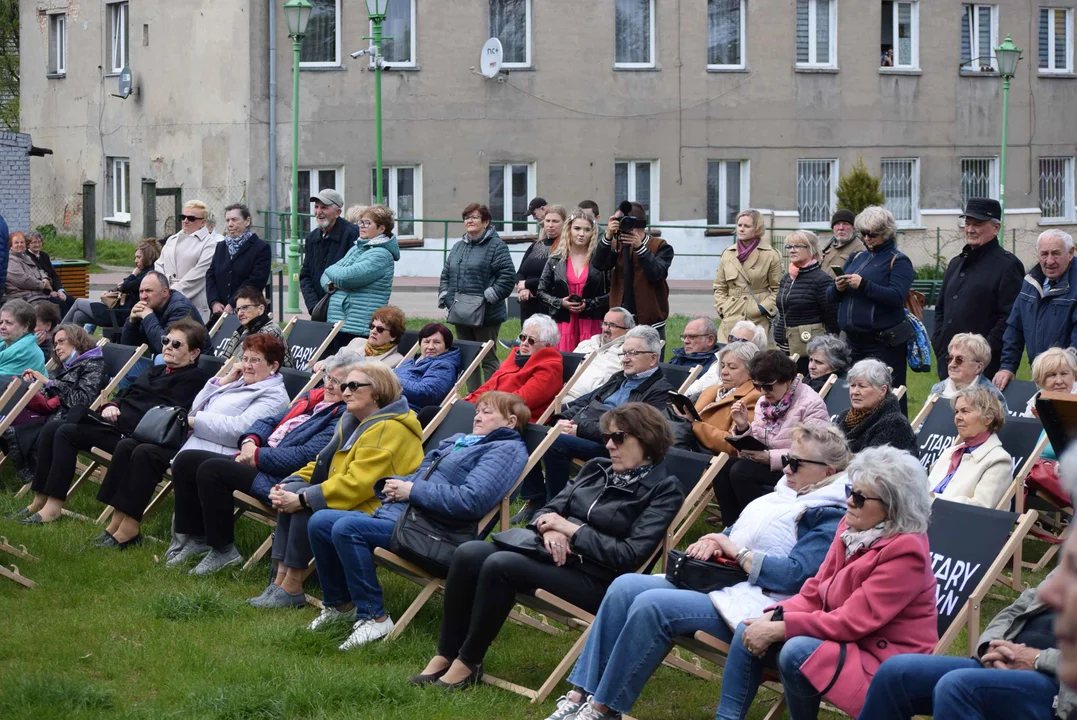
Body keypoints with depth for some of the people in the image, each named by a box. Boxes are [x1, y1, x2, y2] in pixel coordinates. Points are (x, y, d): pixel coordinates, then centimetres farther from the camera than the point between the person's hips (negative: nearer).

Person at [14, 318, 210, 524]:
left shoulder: (194, 378, -3)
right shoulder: (155, 371, 27)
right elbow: (125, 393, 27)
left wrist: (123, 415, -16)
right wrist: (111, 405, 3)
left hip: (132, 433, -9)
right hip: (116, 420, 9)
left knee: (67, 433, -22)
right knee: (51, 428, -8)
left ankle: (53, 507, -21)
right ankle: (40, 500, -8)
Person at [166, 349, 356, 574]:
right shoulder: (313, 397, 18)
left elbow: (305, 456, -21)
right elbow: (271, 421, 21)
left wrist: (258, 455, -14)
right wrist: (250, 441, -1)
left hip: (279, 480, -10)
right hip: (258, 461, 10)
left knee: (211, 469, -27)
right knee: (186, 460, 3)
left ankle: (222, 552, -15)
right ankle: (194, 540, 9)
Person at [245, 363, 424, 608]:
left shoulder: (389, 430, -18)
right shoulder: (351, 422, 16)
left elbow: (357, 483, -26)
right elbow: (323, 464, 19)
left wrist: (302, 499, -25)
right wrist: (291, 485, -1)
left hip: (375, 510, -10)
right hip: (348, 502, 10)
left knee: (307, 508, -26)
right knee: (291, 492, -7)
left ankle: (291, 589, -18)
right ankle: (281, 579, -13)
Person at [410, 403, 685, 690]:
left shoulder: (663, 490, -3)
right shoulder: (597, 469, 17)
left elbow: (630, 555, -13)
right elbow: (552, 509, 18)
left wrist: (572, 529, -12)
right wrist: (550, 529, -7)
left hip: (593, 580, -7)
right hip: (551, 554, 7)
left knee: (499, 565, -29)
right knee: (468, 554, -17)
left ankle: (468, 663, -17)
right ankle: (445, 656, -12)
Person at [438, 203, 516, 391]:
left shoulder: (496, 246, -6)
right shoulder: (458, 247, 17)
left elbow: (508, 276, -15)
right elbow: (446, 275, 21)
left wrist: (488, 297, -19)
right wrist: (444, 297, 5)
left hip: (486, 316, -7)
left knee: (488, 359, -2)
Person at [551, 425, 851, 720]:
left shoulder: (832, 519, -8)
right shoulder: (783, 494, 21)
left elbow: (795, 575, -19)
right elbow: (737, 534, 28)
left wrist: (737, 551, -11)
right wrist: (713, 541, 4)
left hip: (754, 602, -10)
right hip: (719, 579, 10)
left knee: (651, 605, -27)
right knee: (625, 588, -9)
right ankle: (580, 695, -12)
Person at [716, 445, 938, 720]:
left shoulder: (905, 552, -23)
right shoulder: (853, 526, 3)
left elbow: (853, 621, -26)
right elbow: (816, 592, 7)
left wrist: (780, 628, -24)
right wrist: (775, 616, -12)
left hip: (884, 664, -9)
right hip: (847, 640, 9)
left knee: (797, 652, -31)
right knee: (748, 633, -2)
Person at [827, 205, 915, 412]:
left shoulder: (898, 261, -2)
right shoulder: (857, 258, 17)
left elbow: (897, 297, -17)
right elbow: (830, 295, 16)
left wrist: (863, 285, -23)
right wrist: (837, 288, -7)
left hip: (884, 343, -7)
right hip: (854, 340, 7)